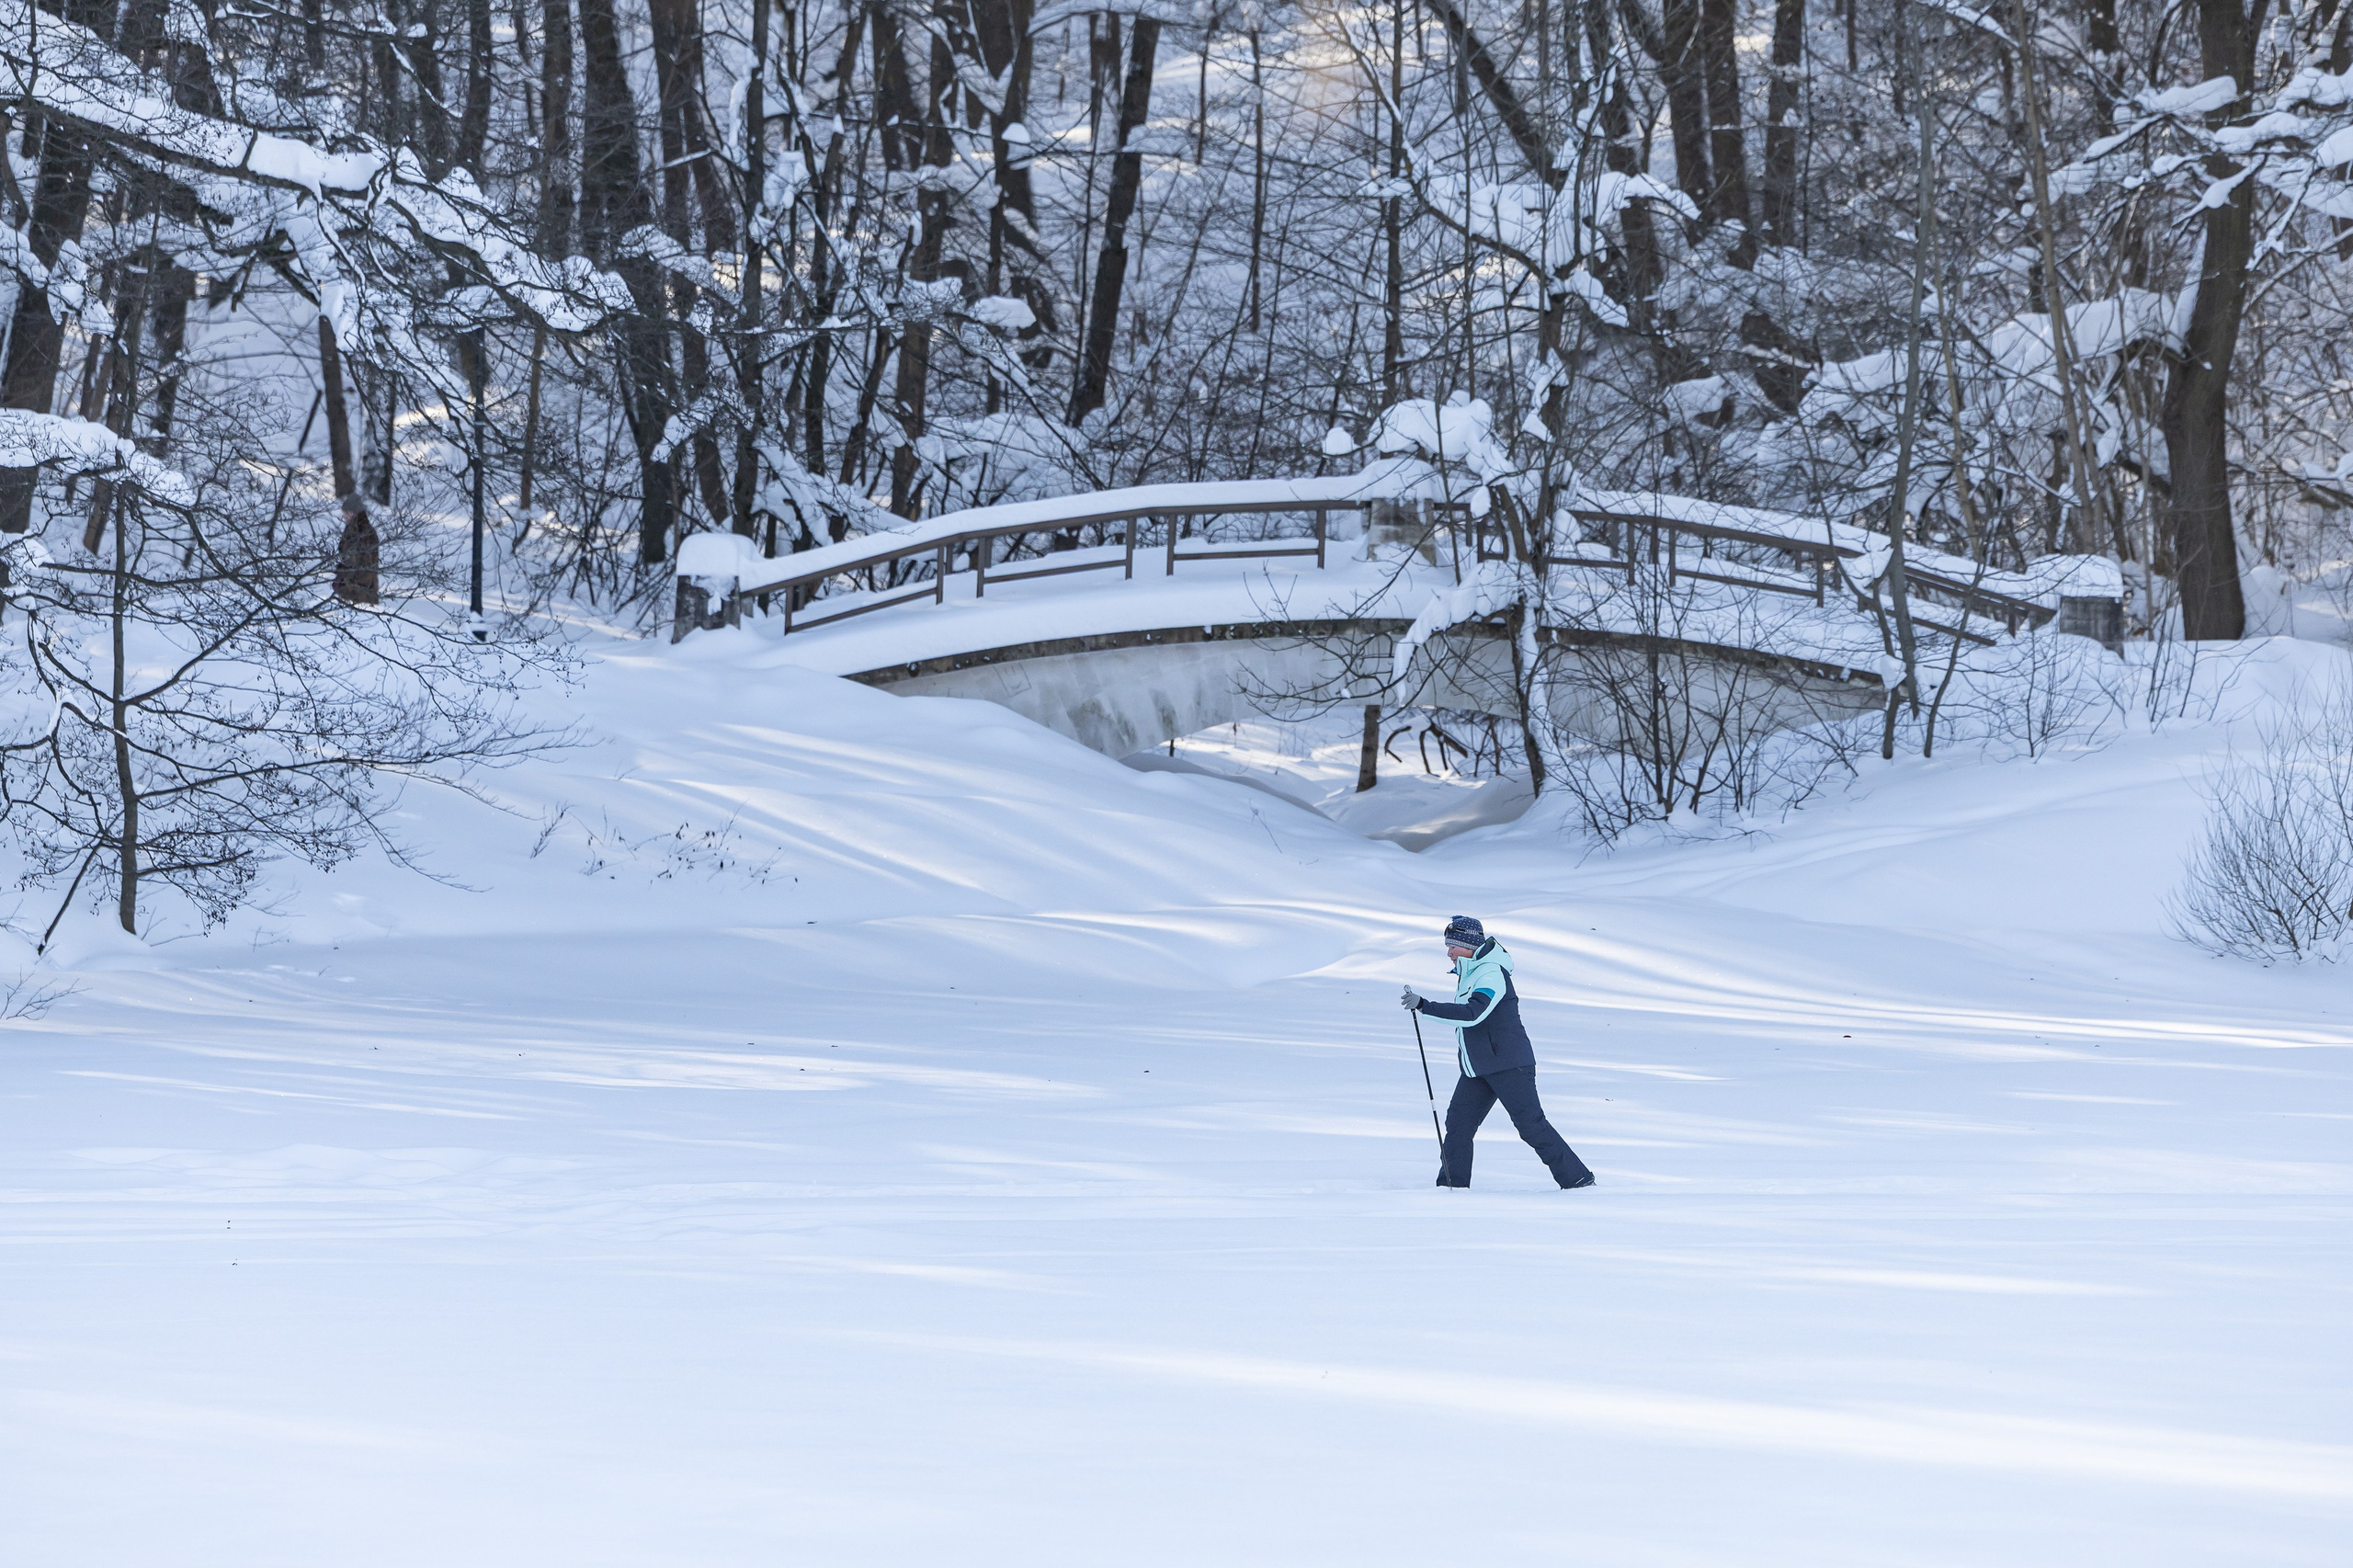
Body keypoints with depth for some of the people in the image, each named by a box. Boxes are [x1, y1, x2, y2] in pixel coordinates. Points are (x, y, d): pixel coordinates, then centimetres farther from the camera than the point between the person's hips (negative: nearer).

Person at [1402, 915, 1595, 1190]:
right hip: (1477, 1069, 9)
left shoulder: (1491, 974, -18)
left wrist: (1424, 1006, -37)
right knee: (1458, 1121, 0)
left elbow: (1472, 1014, -34)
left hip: (1509, 1064, -9)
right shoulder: (1468, 973, 12)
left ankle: (1577, 1178, 0)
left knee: (1531, 1124, -7)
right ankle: (1451, 1185, 6)